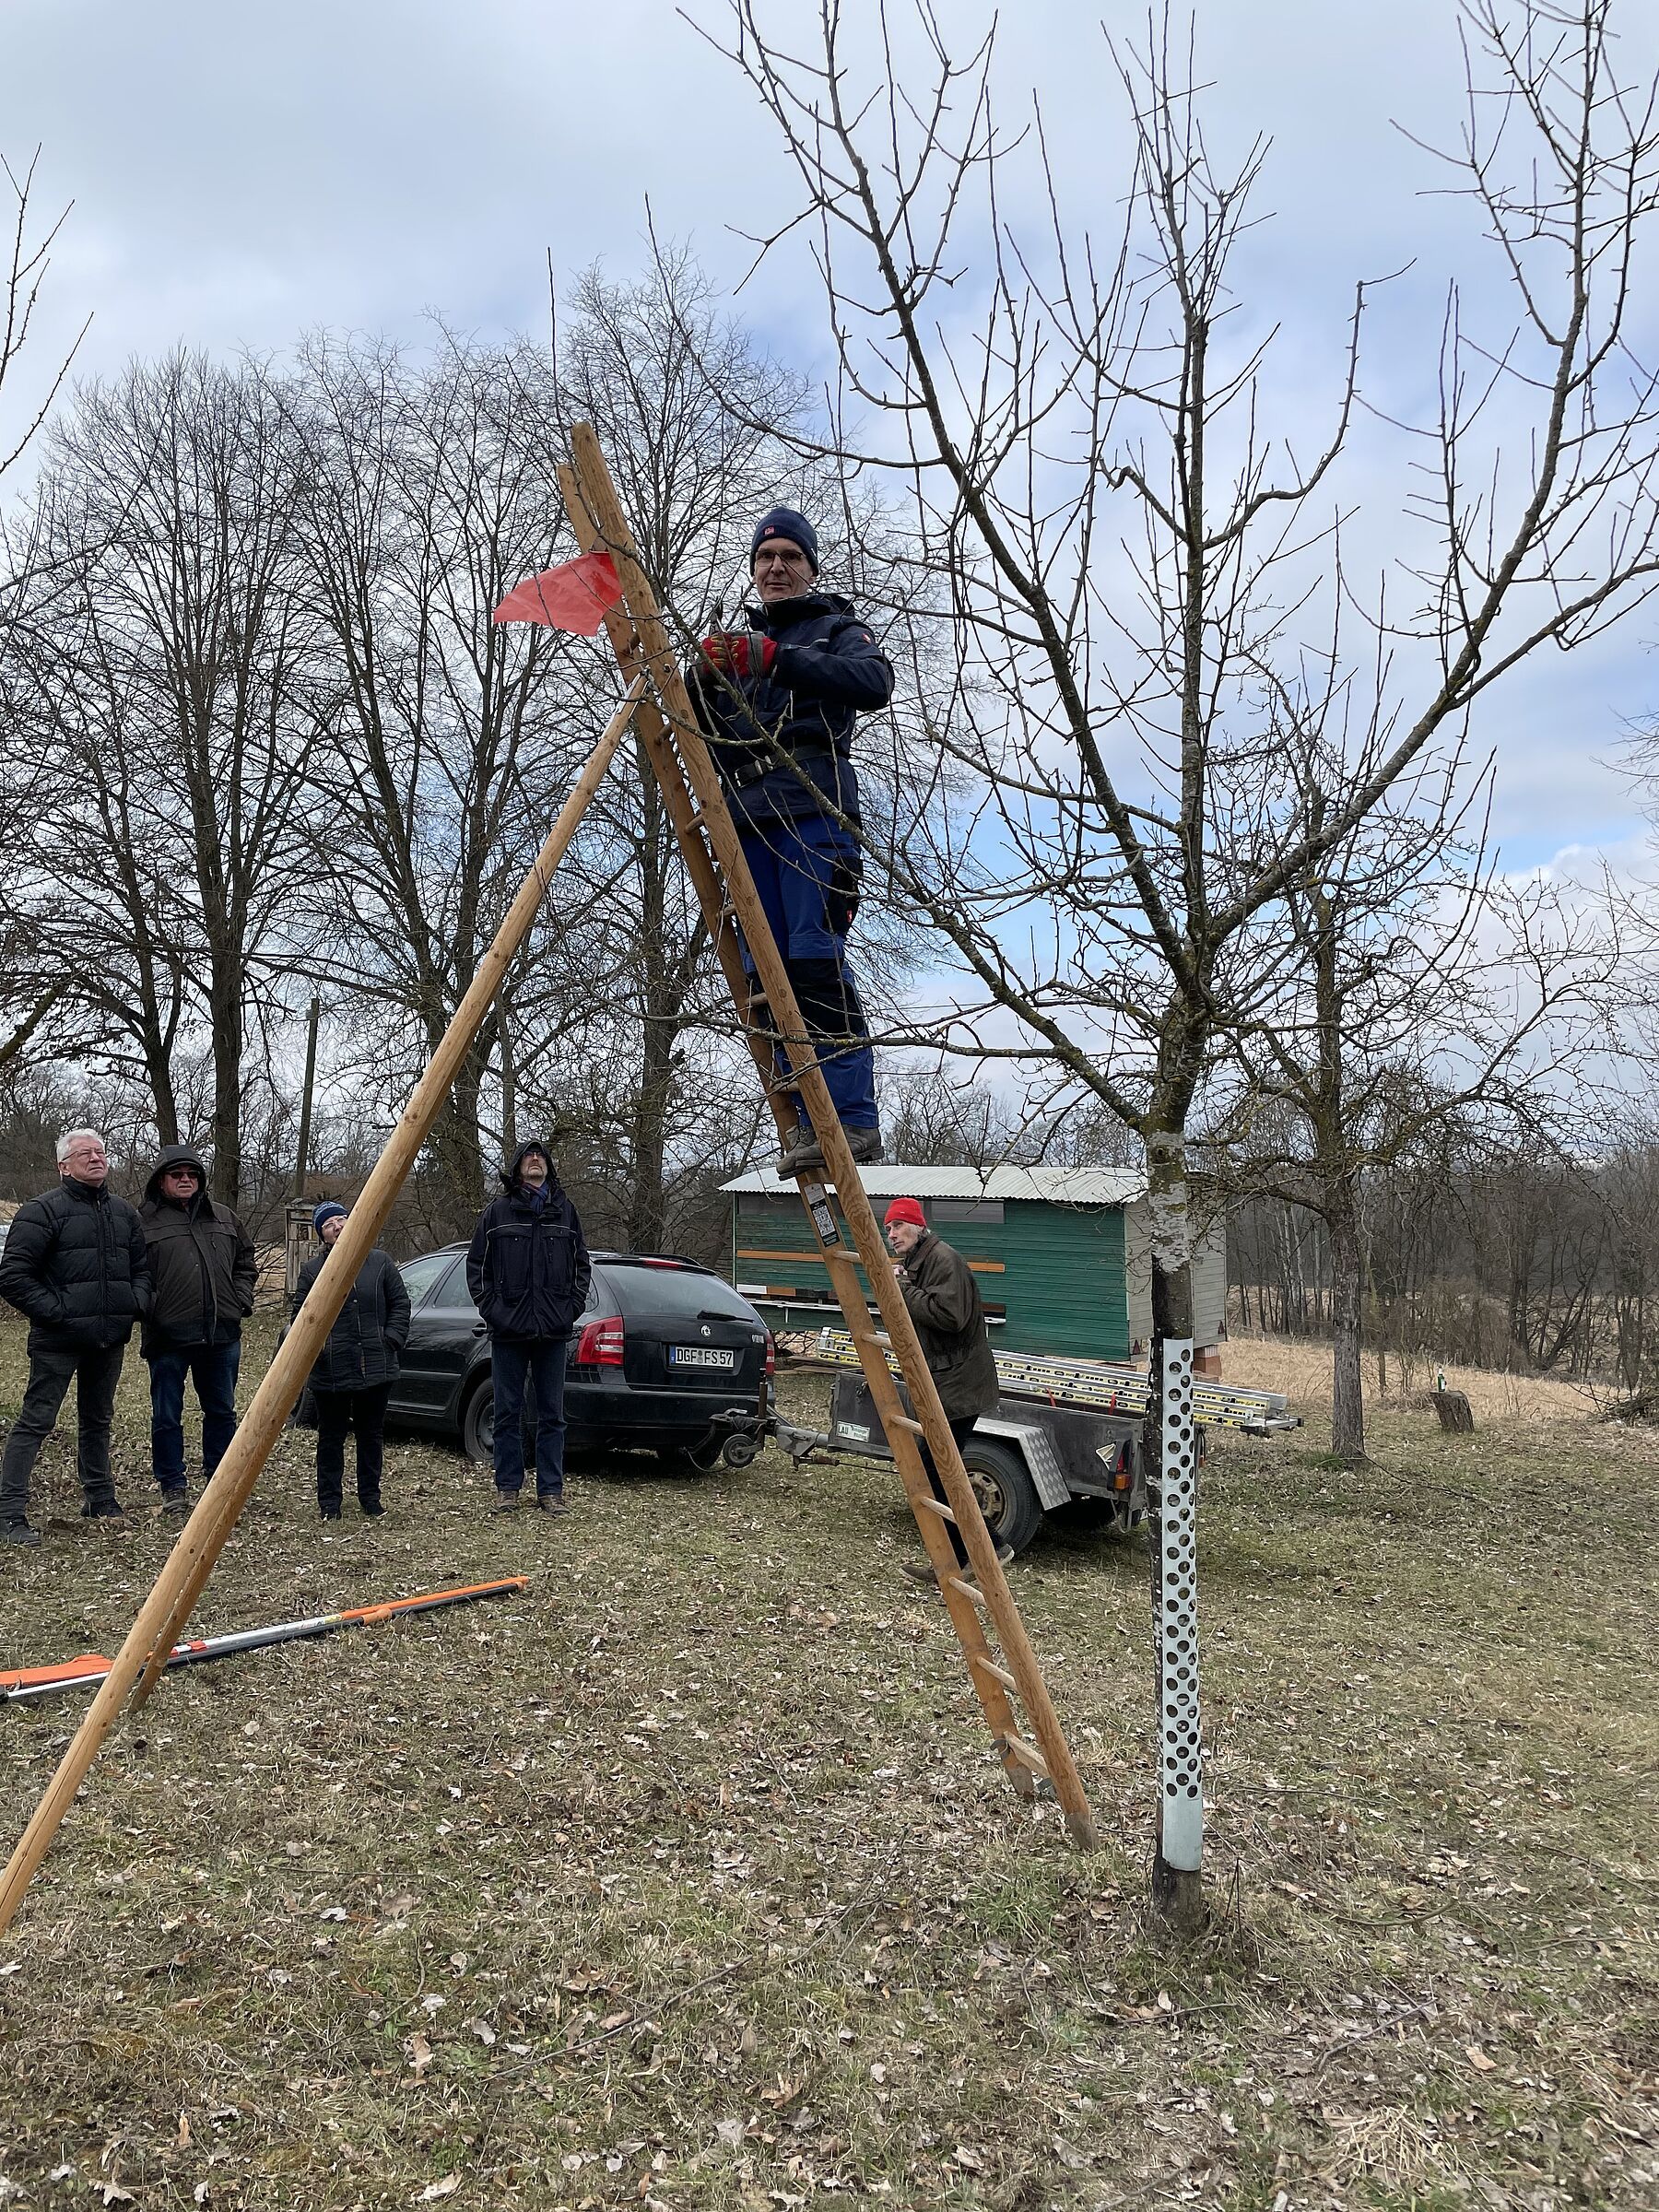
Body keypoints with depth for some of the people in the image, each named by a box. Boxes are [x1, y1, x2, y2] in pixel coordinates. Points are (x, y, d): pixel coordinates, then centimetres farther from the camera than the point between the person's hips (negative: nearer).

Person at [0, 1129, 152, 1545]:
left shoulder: (124, 1212, 11)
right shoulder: (44, 1210, -9)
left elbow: (141, 1266, 22)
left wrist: (137, 1303, 4)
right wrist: (54, 1312, -16)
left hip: (110, 1339, 6)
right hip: (58, 1342, -6)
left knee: (98, 1420, 17)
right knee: (36, 1421, -3)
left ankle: (100, 1499, 28)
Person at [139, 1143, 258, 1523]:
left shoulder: (224, 1218, 13)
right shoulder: (144, 1221, -1)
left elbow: (246, 1261, 21)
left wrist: (241, 1300, 8)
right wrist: (149, 1308, -10)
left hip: (222, 1333, 4)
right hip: (168, 1336, -4)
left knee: (222, 1411, 12)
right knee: (167, 1416, 3)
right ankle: (172, 1489, 15)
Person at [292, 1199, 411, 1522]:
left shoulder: (380, 1262, 5)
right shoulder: (312, 1270, 0)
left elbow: (400, 1303, 8)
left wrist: (392, 1339, -3)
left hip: (376, 1369, 2)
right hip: (331, 1372, -2)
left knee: (372, 1435, 12)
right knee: (331, 1437, 7)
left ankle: (370, 1496, 25)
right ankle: (329, 1501, 18)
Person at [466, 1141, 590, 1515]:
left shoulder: (564, 1211, 8)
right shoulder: (497, 1211, 2)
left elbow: (581, 1264, 13)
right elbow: (476, 1266, 5)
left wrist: (572, 1307, 1)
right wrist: (491, 1309, -5)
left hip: (553, 1330, 2)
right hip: (509, 1330, -1)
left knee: (552, 1414, 6)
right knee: (508, 1412, 6)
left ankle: (551, 1490, 13)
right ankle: (507, 1487, 15)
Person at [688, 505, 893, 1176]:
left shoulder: (835, 628, 13)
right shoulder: (739, 642, 30)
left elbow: (875, 682, -10)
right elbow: (694, 727, 22)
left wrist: (776, 659, -17)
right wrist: (703, 675, 1)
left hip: (812, 811, -6)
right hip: (749, 818, 6)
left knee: (815, 959, -18)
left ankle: (852, 1117, -18)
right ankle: (809, 1120, 1)